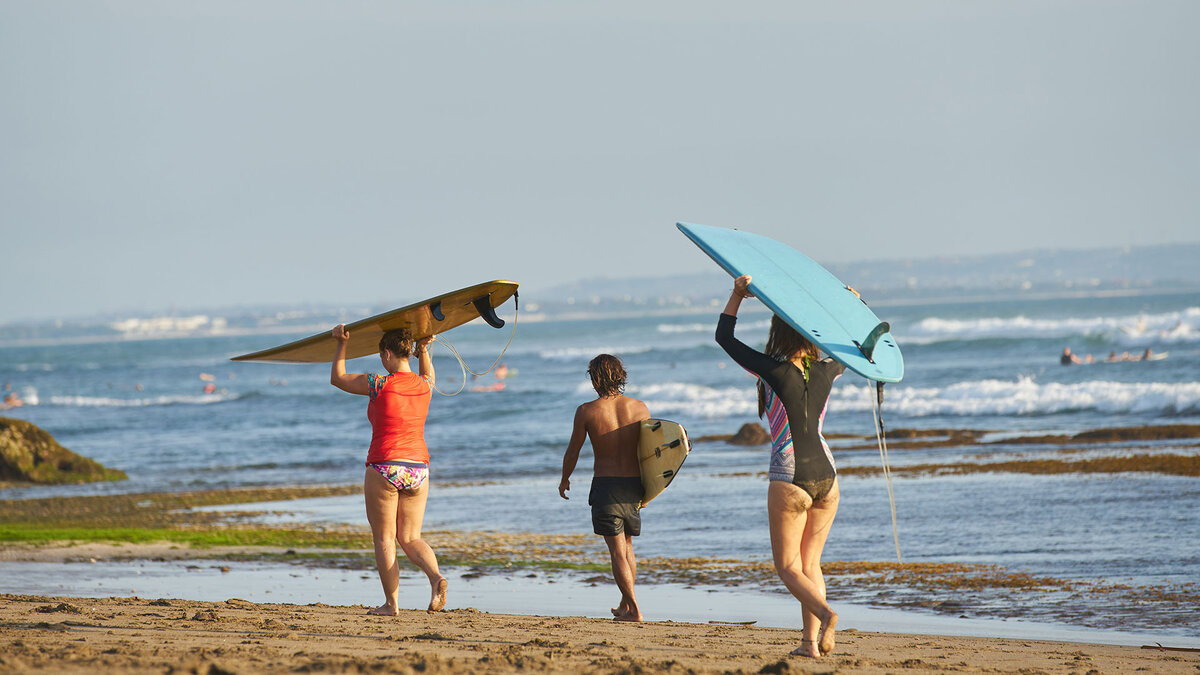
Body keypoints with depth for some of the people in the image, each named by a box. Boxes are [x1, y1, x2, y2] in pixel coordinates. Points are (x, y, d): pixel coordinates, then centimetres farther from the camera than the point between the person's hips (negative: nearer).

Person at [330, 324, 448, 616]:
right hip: (418, 469, 5)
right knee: (410, 538, 12)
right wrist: (424, 349, 26)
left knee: (384, 539, 6)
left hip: (384, 468, -5)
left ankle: (391, 603, 5)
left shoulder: (379, 385, -11)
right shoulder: (424, 386, 3)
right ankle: (436, 576, -15)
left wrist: (342, 344, 16)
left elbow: (337, 378, 5)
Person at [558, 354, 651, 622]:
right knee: (627, 546, 20)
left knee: (617, 551, -1)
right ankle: (624, 605, 28)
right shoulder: (639, 408, -1)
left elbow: (573, 451, 2)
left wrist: (564, 479, 20)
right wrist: (647, 488, 19)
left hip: (605, 485, -3)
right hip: (634, 484, 4)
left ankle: (634, 609, -8)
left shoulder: (586, 411, -9)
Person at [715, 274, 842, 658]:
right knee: (810, 562, 15)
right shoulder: (826, 371, 1)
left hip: (789, 479, -5)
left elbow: (724, 336, -3)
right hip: (826, 475, 5)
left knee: (788, 566, 4)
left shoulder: (773, 371, -12)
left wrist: (738, 294, 5)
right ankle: (811, 641, 7)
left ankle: (824, 613, -23)